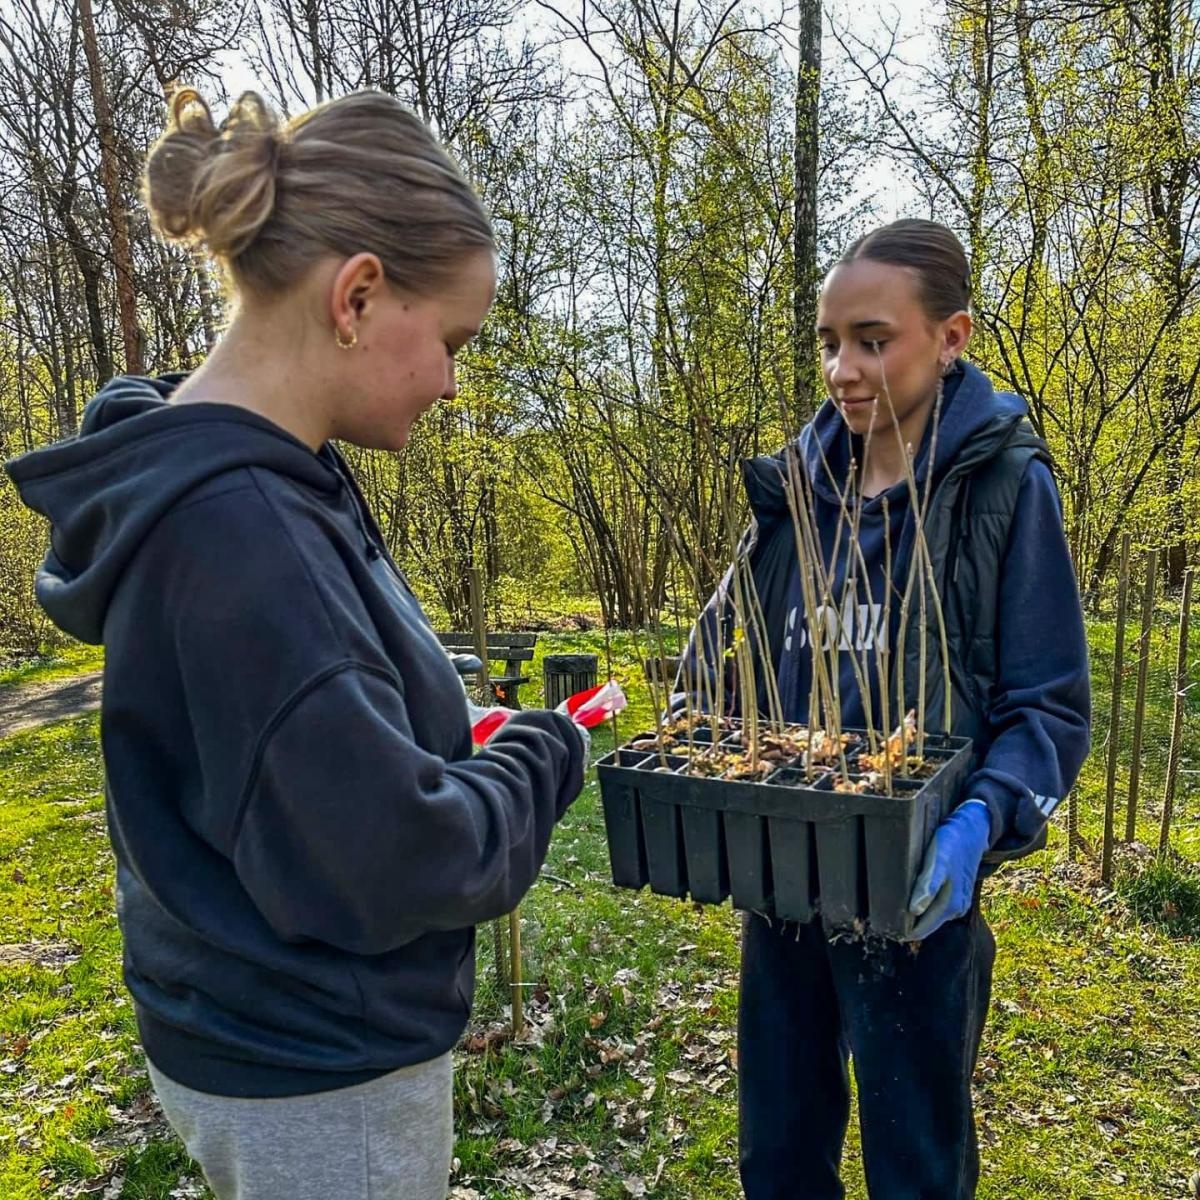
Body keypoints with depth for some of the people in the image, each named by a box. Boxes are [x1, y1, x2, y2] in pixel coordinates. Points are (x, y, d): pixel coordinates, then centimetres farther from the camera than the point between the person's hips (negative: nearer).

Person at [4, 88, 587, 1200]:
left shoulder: (261, 483, -1)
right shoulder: (237, 528, -30)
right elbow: (391, 864, -29)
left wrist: (480, 751, -1)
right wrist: (539, 756, -12)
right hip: (320, 1087, -8)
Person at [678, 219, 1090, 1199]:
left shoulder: (1003, 484, -8)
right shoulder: (798, 485, 3)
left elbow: (1052, 707, -9)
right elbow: (718, 650, 8)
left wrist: (982, 821, -27)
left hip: (915, 891, -4)